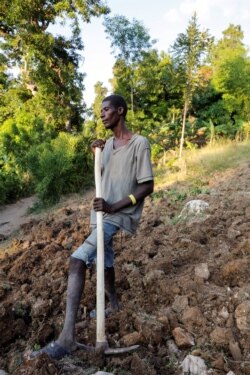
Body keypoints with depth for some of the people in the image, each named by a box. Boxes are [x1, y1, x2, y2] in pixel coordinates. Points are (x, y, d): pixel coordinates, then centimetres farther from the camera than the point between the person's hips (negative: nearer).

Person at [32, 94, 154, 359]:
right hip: (102, 213, 9)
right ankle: (113, 303, 48)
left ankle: (67, 336, -20)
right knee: (104, 262, 23)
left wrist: (114, 206, -24)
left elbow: (148, 186, -16)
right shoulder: (108, 144, 10)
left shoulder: (139, 143, -13)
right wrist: (96, 154, 3)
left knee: (77, 260, -23)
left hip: (119, 216, -8)